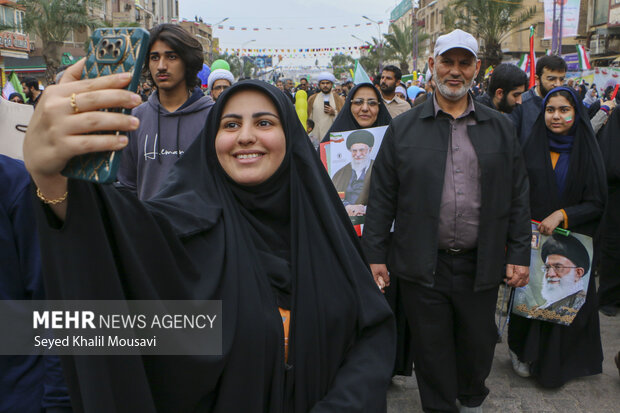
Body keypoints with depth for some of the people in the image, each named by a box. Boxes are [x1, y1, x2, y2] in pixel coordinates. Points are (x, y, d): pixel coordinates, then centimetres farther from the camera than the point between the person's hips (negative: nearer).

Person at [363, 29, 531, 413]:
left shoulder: (501, 128, 6)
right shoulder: (403, 128, 0)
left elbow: (518, 196, 7)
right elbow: (381, 197, 0)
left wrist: (519, 254, 2)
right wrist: (375, 255, -2)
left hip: (480, 265, 2)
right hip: (422, 265, -1)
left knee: (478, 344, 17)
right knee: (432, 349, 11)